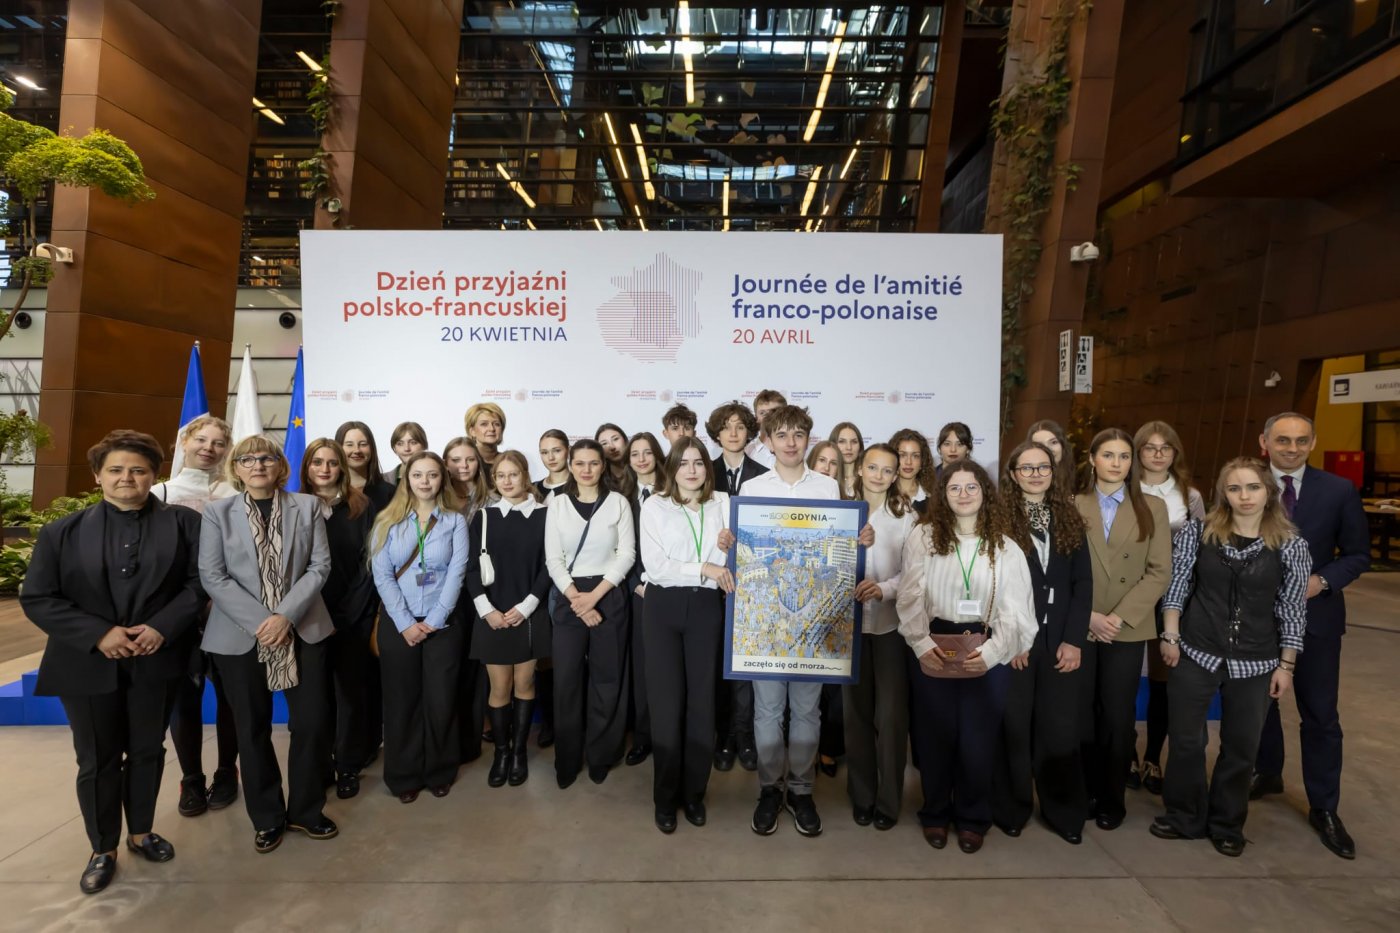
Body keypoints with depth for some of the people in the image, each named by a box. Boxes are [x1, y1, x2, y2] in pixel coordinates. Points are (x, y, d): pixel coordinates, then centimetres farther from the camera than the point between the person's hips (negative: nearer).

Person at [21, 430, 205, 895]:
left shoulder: (183, 522, -3)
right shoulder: (63, 531, -1)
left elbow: (199, 582, -5)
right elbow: (37, 598, -4)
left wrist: (162, 627, -17)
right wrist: (98, 634, -16)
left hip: (157, 660, 0)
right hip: (89, 664, 0)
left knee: (147, 751, 15)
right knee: (97, 760, 11)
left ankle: (142, 832, 36)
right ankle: (102, 849, 30)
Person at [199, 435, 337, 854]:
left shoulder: (307, 506, 4)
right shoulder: (217, 512, 3)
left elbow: (320, 566, -2)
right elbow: (212, 576, -5)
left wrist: (286, 615, -15)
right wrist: (258, 620, -15)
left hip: (303, 630, 1)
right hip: (240, 635, 0)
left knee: (313, 721, 1)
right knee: (253, 729, 9)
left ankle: (306, 810, 21)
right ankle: (267, 817, 25)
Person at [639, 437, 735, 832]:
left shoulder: (722, 503, 7)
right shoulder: (654, 505, -1)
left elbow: (727, 565, 7)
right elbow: (655, 564, -11)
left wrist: (728, 548, -15)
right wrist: (704, 568, -18)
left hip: (706, 608, 2)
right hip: (664, 607, -2)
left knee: (702, 700, 8)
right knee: (667, 702, 5)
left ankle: (694, 791, 24)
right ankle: (666, 795, 20)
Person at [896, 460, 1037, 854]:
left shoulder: (1006, 548, 5)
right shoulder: (923, 536, 0)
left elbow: (1015, 610, -2)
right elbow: (910, 598, -4)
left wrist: (989, 652, -16)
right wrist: (923, 645, -16)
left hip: (987, 654, 1)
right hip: (933, 650, 0)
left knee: (978, 740, 6)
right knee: (935, 737, 10)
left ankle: (972, 819, 29)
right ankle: (935, 814, 30)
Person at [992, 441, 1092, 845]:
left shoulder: (1069, 519, 9)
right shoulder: (998, 519, -3)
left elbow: (1083, 582, 5)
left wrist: (1074, 640, -3)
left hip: (1061, 641, 3)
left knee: (1061, 729, 6)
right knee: (1013, 727, 5)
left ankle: (1064, 811, 24)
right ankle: (1011, 808, 21)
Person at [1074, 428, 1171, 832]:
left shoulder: (1152, 508, 3)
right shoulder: (1073, 506, 2)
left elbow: (1159, 572, -2)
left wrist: (1119, 617, -12)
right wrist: (1088, 616, -11)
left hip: (1127, 630, 0)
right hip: (1080, 628, 0)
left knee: (1118, 716, 6)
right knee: (1082, 714, 7)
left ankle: (1112, 798, 24)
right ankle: (1088, 791, 25)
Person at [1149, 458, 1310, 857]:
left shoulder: (1290, 544, -5)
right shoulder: (1198, 531, -5)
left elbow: (1293, 608, -1)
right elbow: (1176, 584, -2)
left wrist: (1286, 664, 0)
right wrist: (1170, 636, -6)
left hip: (1256, 662, 0)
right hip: (1196, 653, 0)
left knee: (1242, 747, 13)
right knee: (1186, 741, 9)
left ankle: (1227, 824, 33)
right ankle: (1184, 817, 28)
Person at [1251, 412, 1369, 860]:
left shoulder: (1339, 491, -4)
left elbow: (1358, 554, 0)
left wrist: (1322, 580, -16)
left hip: (1315, 615, 0)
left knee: (1320, 715, 5)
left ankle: (1324, 809, 20)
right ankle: (1268, 773, 39)